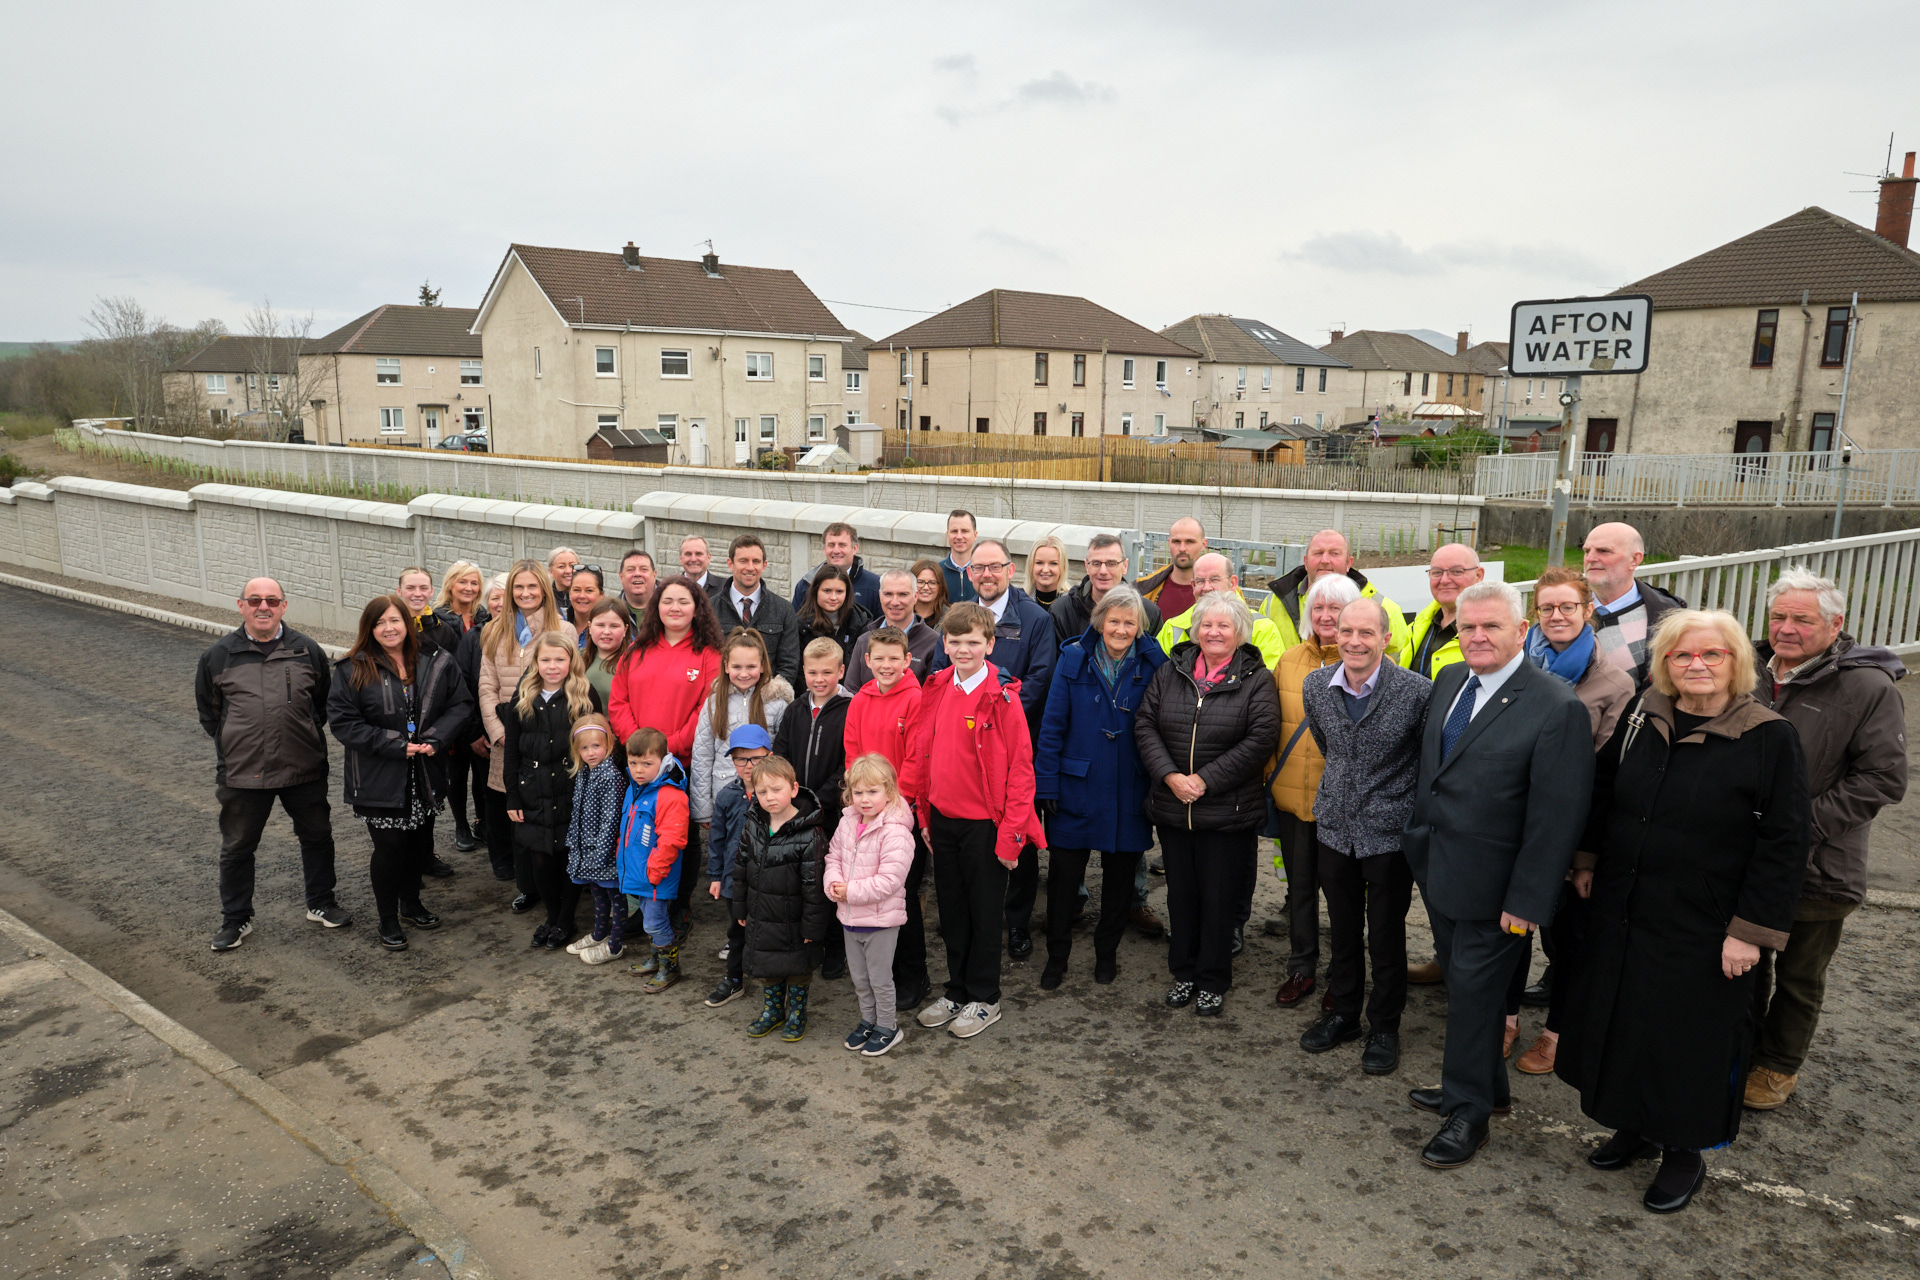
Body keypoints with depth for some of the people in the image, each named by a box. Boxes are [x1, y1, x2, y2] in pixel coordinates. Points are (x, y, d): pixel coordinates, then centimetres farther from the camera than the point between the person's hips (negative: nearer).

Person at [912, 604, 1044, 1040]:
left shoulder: (1002, 696, -14)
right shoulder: (936, 689, 3)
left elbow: (1020, 769, -14)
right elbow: (924, 756, 10)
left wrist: (1011, 833, -16)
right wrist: (924, 815, 9)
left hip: (984, 822, -5)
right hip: (943, 819, 5)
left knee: (985, 910, 8)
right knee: (951, 909, 16)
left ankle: (984, 999, 24)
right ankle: (956, 991, 32)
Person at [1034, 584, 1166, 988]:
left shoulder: (1152, 664, -3)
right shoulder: (1074, 659, -4)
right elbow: (1052, 725, -4)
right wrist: (1046, 785, -7)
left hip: (1129, 793, 1)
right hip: (1076, 788, -1)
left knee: (1120, 875, 14)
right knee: (1064, 875, 7)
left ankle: (1107, 952, 33)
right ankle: (1057, 956, 25)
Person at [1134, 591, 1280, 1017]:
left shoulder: (1255, 679, -5)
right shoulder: (1171, 671, 5)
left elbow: (1261, 738, -13)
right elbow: (1145, 725, 2)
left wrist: (1206, 780, -16)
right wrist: (1169, 776, -12)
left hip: (1227, 812, -3)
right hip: (1171, 806, 3)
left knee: (1218, 897, 6)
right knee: (1180, 893, 14)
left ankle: (1213, 981, 23)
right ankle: (1183, 972, 31)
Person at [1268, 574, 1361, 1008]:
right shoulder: (1289, 661, 5)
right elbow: (1272, 725, 12)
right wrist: (1271, 774, 11)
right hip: (1292, 794, 4)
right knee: (1299, 886, 16)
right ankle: (1302, 968, 33)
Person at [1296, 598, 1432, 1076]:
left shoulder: (1418, 692, -18)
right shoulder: (1316, 686, -4)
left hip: (1390, 834, -4)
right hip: (1335, 828, 4)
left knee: (1386, 938, 10)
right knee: (1342, 930, 18)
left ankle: (1384, 1028, 29)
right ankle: (1343, 1013, 36)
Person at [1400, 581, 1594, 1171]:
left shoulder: (1557, 708, -19)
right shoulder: (1448, 680, 4)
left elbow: (1557, 816, -19)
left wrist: (1526, 901, -19)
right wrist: (1417, 835, 11)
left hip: (1490, 886, -7)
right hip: (1437, 870, 7)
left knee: (1473, 991, 6)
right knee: (1461, 983, 20)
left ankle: (1468, 1112, 26)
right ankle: (1486, 1088, 41)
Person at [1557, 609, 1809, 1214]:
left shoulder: (1769, 738, -13)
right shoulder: (1642, 721, 1)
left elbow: (1785, 842, -13)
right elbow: (1602, 792, 15)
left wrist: (1751, 930, -14)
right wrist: (1588, 860, 13)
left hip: (1703, 932, -4)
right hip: (1623, 915, 5)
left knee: (1691, 1038, 9)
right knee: (1620, 1023, 15)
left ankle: (1683, 1153, 30)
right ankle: (1634, 1127, 37)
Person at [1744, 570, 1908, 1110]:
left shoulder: (1869, 689, -14)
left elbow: (1883, 778, -16)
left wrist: (1806, 824, -21)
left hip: (1817, 867, -5)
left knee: (1799, 976, 12)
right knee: (1747, 962, 19)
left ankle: (1779, 1066, 30)